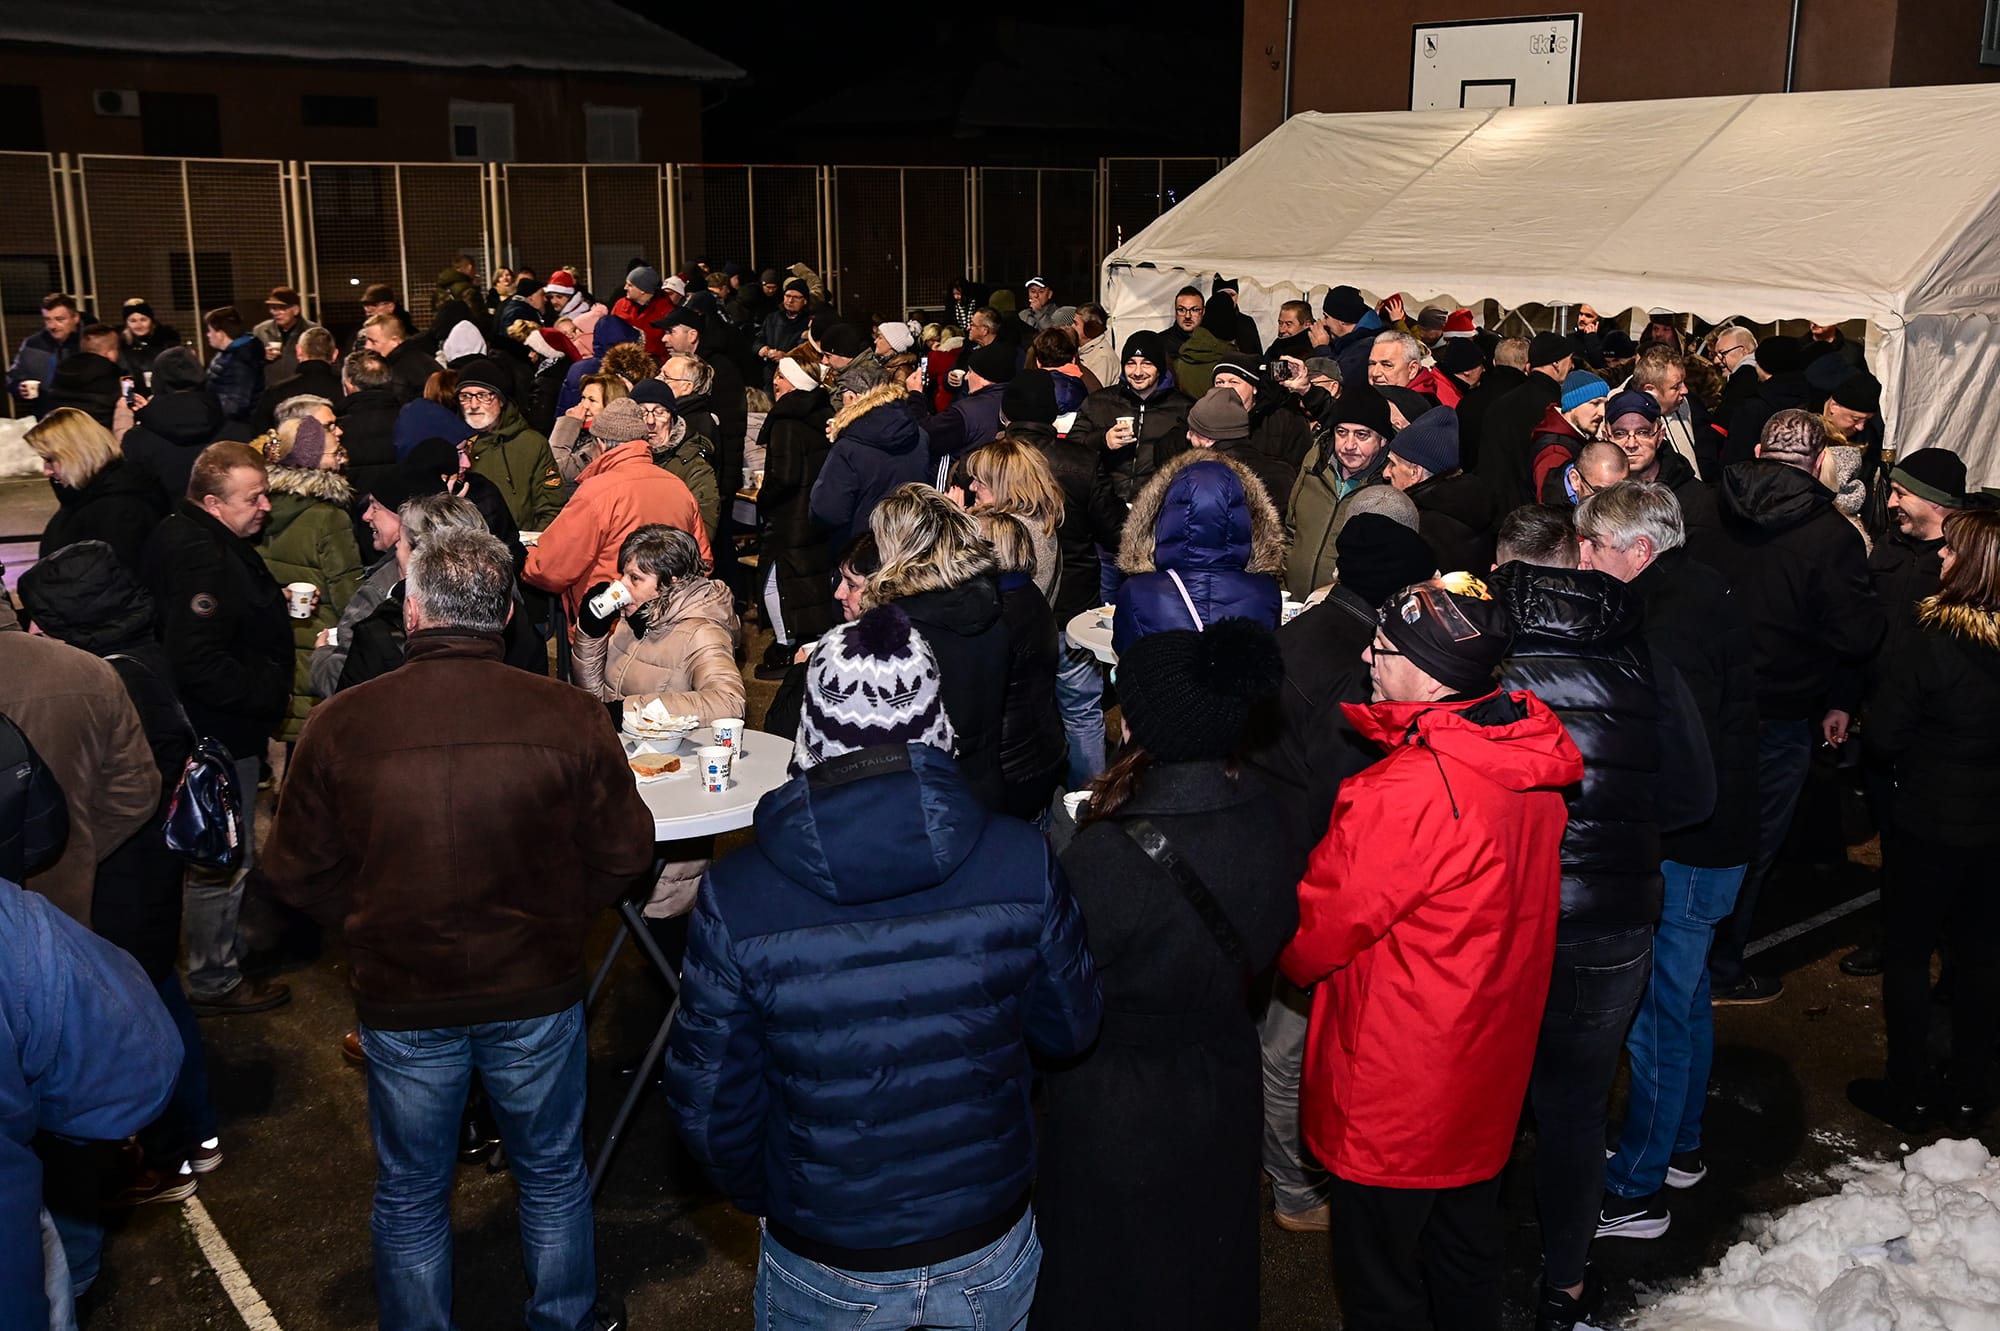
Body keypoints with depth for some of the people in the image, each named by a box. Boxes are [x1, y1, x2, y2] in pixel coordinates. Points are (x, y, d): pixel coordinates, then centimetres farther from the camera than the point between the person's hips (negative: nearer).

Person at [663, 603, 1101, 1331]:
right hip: (990, 1257, 1)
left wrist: (767, 1199, 8)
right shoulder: (1022, 863, -20)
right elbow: (1070, 1029, -4)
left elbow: (709, 1107, -11)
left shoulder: (735, 896, -22)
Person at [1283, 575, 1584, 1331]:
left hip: (1396, 1095, -8)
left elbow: (1315, 932, -20)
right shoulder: (1532, 754, -5)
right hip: (1491, 1069, 8)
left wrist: (1278, 960, 1)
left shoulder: (1406, 793, -32)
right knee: (1470, 1250, 26)